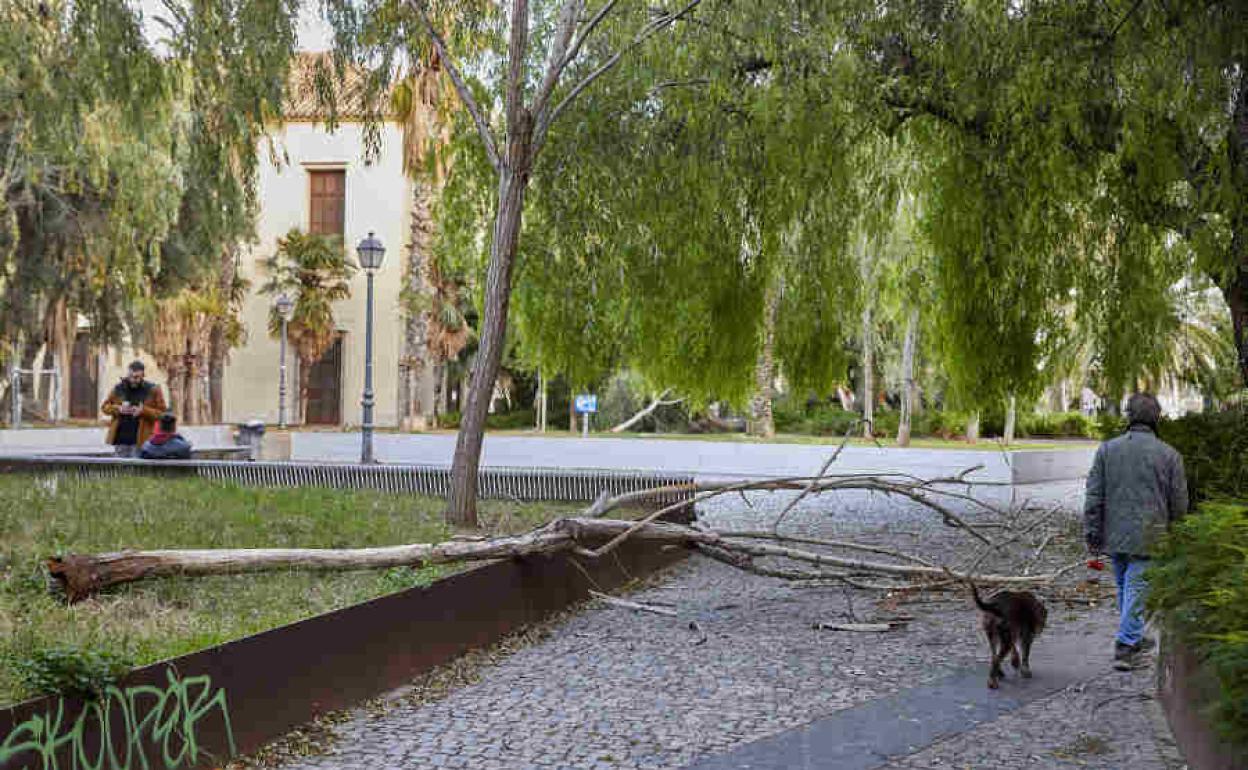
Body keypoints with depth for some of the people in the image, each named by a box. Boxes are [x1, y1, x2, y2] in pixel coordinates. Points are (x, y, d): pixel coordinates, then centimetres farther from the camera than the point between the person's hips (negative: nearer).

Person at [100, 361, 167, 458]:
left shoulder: (153, 390, -1)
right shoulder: (118, 388, 7)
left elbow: (162, 413, -3)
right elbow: (104, 406, 14)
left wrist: (144, 411, -17)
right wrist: (118, 409, -6)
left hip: (141, 441, -3)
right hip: (120, 439, 3)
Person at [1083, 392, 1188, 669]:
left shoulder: (1107, 449, 0)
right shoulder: (1169, 454, -5)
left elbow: (1094, 496, -1)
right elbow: (1179, 502, 1)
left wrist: (1092, 532, 4)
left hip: (1115, 534, 3)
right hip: (1149, 536, -3)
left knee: (1124, 587, 18)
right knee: (1137, 587, 0)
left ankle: (1134, 639, 30)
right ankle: (1125, 647, -2)